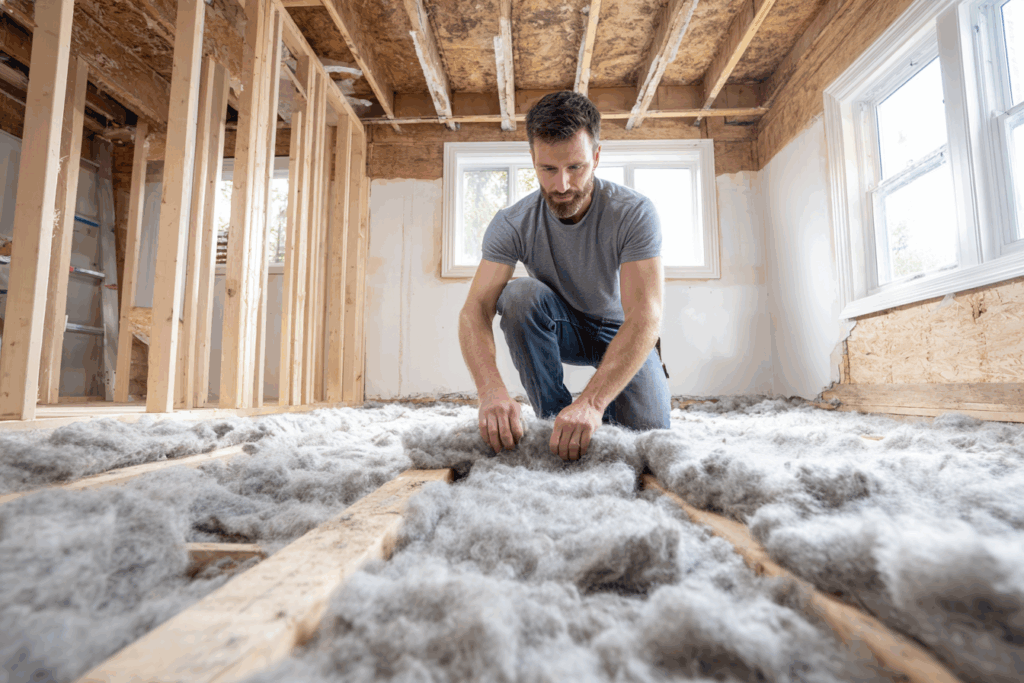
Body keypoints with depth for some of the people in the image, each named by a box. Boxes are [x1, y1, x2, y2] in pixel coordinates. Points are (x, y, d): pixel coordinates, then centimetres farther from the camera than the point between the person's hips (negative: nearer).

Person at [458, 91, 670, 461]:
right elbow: (475, 310, -29)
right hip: (561, 330, 1)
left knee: (646, 434, -22)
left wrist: (592, 401, -50)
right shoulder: (511, 224, -21)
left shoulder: (634, 213, -26)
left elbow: (646, 317, -35)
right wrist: (491, 388, -50)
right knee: (520, 293, -31)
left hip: (619, 331, -1)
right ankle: (553, 419, -18)